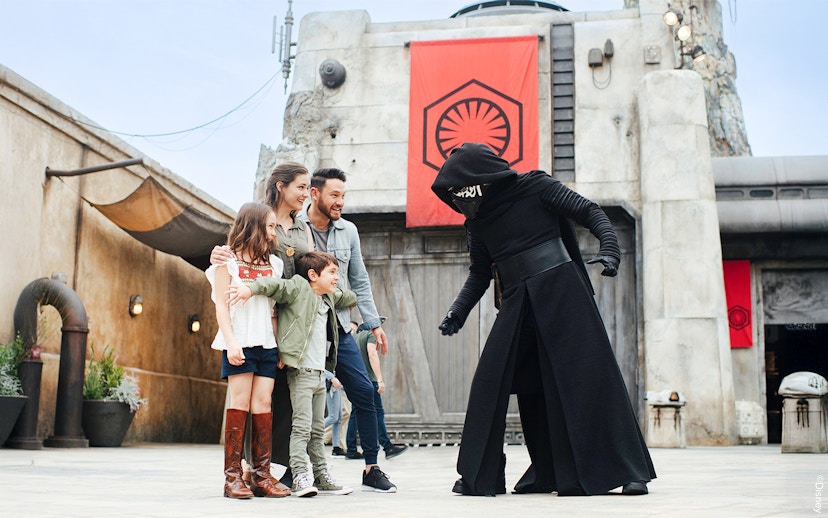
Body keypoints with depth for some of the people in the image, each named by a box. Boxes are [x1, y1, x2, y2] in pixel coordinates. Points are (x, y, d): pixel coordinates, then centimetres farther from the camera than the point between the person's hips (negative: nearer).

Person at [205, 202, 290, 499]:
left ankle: (261, 475, -1)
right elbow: (221, 305, -1)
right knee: (241, 402, -7)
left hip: (267, 342, 4)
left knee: (263, 402, -1)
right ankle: (232, 476, -5)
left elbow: (277, 306, 15)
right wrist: (230, 341, -12)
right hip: (240, 341, -4)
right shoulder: (228, 260, 5)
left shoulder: (273, 263, 17)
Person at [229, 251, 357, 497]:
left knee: (318, 429, 13)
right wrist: (250, 288, -36)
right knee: (302, 426, -11)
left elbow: (349, 297, 39)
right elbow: (275, 284, -24)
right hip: (301, 372, -8)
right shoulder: (298, 288, -6)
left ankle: (322, 476, 19)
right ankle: (299, 477, -9)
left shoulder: (331, 298, 17)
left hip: (320, 373, 8)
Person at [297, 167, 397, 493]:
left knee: (364, 393, -2)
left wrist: (373, 324, 10)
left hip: (339, 328, 4)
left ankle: (371, 469, 6)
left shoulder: (348, 231, 10)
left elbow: (359, 282, 14)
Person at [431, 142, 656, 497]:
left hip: (561, 290, -5)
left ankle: (626, 470, 1)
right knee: (489, 381, -3)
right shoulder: (476, 221, 12)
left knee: (587, 374, -7)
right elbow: (479, 274, 18)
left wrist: (609, 247, -19)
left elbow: (589, 211, -2)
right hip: (516, 303, 5)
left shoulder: (535, 187, -1)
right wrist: (459, 310, 4)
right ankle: (480, 474, 7)